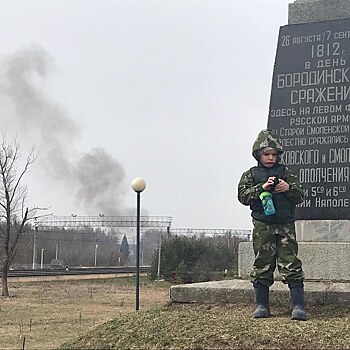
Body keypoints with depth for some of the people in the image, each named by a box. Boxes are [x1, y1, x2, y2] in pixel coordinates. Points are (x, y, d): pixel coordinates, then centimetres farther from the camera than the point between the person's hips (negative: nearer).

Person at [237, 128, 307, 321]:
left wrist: (288, 188, -13)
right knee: (262, 265, 3)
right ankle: (262, 305, 11)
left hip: (285, 225, 0)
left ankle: (298, 306, -5)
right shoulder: (250, 175, 10)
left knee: (291, 264, -6)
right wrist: (262, 187, -17)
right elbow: (243, 196, -3)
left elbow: (300, 196, 8)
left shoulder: (286, 172, 11)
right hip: (262, 225, 0)